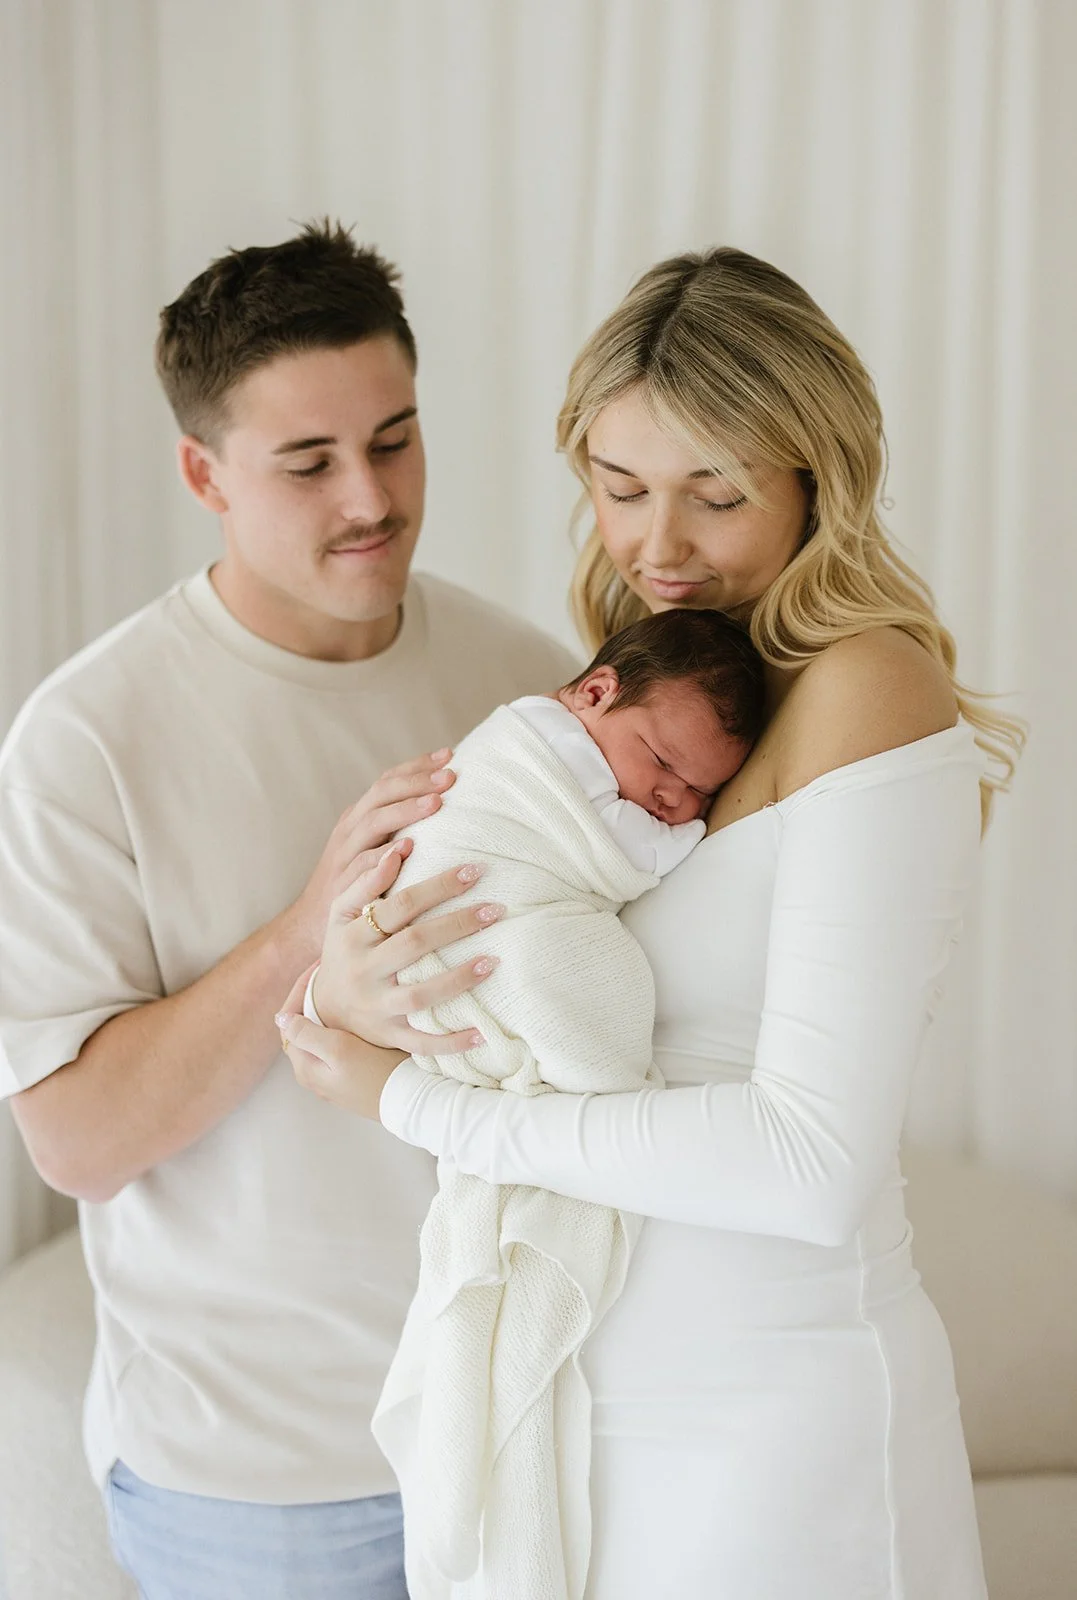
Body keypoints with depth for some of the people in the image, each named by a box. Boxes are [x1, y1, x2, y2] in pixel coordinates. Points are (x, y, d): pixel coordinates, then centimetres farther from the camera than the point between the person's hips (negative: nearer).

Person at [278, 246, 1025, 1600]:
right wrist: (357, 986, -17)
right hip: (606, 1389, 7)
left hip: (775, 1416, -7)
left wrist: (406, 1097, -18)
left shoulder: (872, 688, -18)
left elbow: (814, 1164, -25)